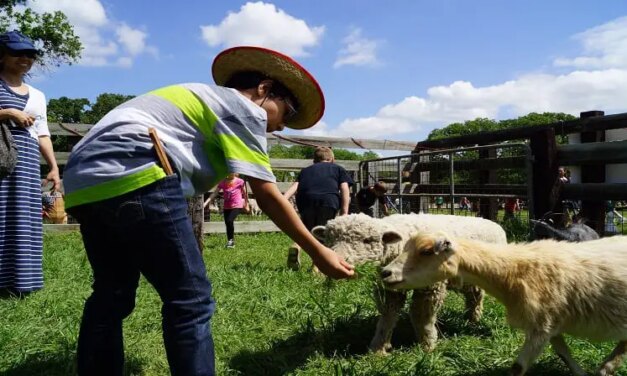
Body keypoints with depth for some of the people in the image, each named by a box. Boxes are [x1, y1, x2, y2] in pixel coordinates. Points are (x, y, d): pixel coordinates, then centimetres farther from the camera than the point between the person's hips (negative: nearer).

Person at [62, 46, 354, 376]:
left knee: (112, 294, 20)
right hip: (132, 173, -10)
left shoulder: (204, 100, 31)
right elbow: (267, 196, 1)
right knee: (190, 300, -4)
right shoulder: (244, 108, 5)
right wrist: (317, 252, 7)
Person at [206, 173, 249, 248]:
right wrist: (207, 202, -10)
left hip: (237, 206, -4)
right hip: (226, 207, 4)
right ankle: (230, 242, 21)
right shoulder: (222, 182, 1)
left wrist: (246, 203, 14)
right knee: (227, 223, 6)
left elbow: (245, 193, 6)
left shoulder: (240, 182, -6)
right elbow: (214, 193, 0)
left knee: (229, 220, -22)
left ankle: (231, 239, -5)